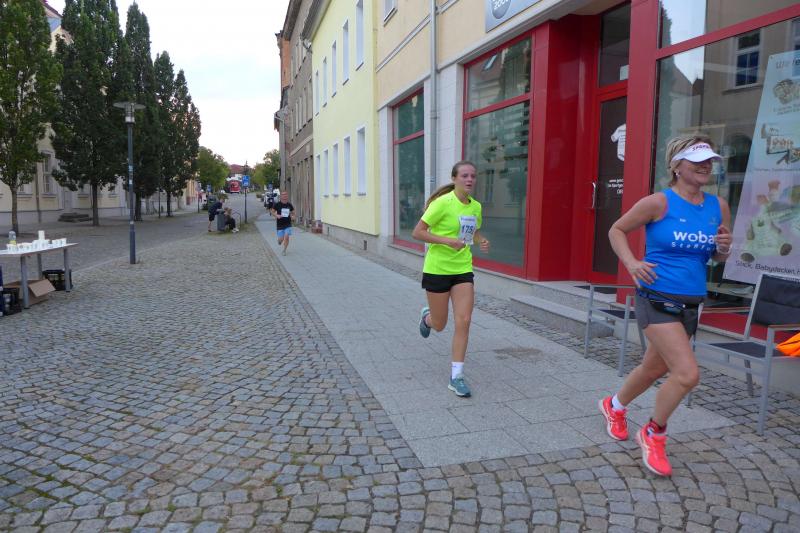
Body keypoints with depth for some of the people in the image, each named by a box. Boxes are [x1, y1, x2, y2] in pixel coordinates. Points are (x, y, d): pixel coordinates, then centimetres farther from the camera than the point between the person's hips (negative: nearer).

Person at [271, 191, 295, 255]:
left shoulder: (289, 205, 3)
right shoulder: (277, 205, -4)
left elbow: (293, 213, 17)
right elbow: (272, 212, 3)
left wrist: (293, 216, -6)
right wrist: (276, 215, -17)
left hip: (288, 224, 1)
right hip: (280, 224, -1)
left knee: (286, 237, -13)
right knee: (281, 239, -2)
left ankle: (284, 250, 7)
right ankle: (279, 241, 38)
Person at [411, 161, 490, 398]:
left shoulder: (476, 206, 4)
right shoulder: (443, 203, -15)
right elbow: (417, 233, -15)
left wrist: (482, 242, 0)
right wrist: (447, 241, -25)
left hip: (463, 270, 5)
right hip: (437, 269, -4)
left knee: (463, 321, -5)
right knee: (439, 325, 9)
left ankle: (456, 377, 6)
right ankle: (427, 316, 48)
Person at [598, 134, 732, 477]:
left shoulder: (719, 207, 5)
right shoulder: (659, 202, -11)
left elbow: (718, 258, 16)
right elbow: (616, 230, 0)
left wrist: (723, 249, -8)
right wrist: (631, 263, -15)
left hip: (690, 304, 6)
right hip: (657, 299, -6)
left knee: (654, 369, 20)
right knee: (687, 374, -15)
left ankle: (614, 406, 48)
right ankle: (653, 434, 11)